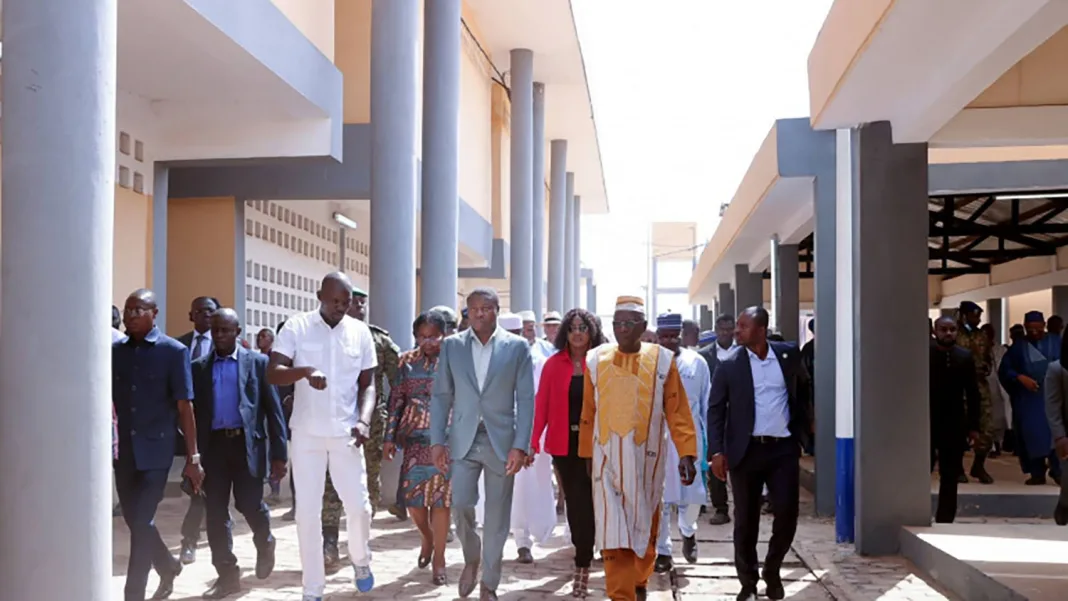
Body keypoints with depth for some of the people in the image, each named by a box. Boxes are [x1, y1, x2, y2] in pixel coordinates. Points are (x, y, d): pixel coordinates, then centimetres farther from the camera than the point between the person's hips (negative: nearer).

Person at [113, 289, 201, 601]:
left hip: (155, 450, -5)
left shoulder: (174, 351, -6)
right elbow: (108, 400, 9)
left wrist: (193, 457, -8)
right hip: (123, 450, 5)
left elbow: (184, 406, -7)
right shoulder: (115, 350, 6)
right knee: (133, 519, 14)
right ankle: (168, 566, 40)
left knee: (141, 522, -6)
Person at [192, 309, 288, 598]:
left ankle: (264, 543, 29)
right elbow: (194, 410, 9)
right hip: (213, 445, 3)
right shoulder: (199, 367, 10)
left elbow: (273, 409, 1)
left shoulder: (258, 362, 3)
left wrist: (278, 453, -5)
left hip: (247, 443, -3)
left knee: (249, 504, -4)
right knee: (215, 511, 2)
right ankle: (227, 574, 13)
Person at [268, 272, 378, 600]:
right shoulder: (296, 327, -3)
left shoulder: (360, 331, 3)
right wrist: (305, 371, -30)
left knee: (359, 505, 0)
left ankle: (360, 559, 31)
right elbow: (273, 373, -11)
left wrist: (364, 420, -10)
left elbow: (367, 384, 7)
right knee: (307, 511, 3)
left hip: (346, 433, 1)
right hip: (306, 433, -1)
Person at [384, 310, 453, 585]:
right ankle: (427, 537, 32)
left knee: (440, 497, -1)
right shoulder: (409, 365, 7)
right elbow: (396, 401, 8)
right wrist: (390, 436, 2)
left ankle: (439, 558, 12)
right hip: (415, 440, 3)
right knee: (412, 496, 1)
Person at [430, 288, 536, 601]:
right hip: (463, 440, 1)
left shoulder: (517, 347, 0)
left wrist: (520, 446, -9)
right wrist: (437, 441, -2)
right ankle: (471, 558, 20)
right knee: (460, 503, -11)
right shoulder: (451, 345, 6)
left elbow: (526, 399, -2)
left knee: (497, 517, 4)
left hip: (501, 441, -1)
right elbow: (441, 396, 6)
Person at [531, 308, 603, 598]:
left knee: (585, 501, -1)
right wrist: (533, 442, -10)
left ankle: (582, 565, 9)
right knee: (574, 501, 8)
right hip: (564, 442, 1)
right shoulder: (554, 364, 3)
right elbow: (542, 405, -1)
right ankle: (584, 557, 25)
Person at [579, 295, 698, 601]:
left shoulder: (662, 360, -1)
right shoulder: (596, 360, 2)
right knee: (613, 531, -6)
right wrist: (586, 454, 14)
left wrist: (687, 453, -8)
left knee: (645, 526, 14)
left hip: (646, 458, 0)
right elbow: (588, 414, 10)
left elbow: (678, 412, -2)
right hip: (608, 458, 0)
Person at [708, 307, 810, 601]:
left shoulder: (788, 354, 2)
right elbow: (715, 409, -2)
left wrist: (800, 427, 13)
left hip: (784, 448, 2)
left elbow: (803, 387, 19)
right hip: (746, 450, -1)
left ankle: (772, 572, 25)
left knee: (787, 514, 2)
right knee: (746, 519, 5)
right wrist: (717, 451, -10)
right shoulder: (729, 365, -4)